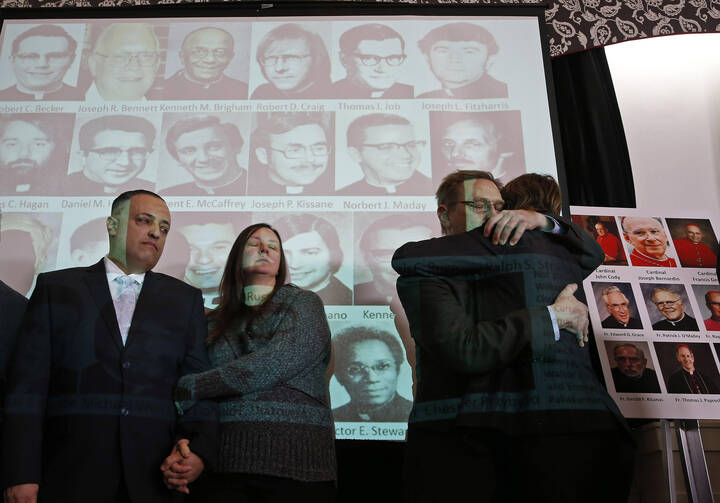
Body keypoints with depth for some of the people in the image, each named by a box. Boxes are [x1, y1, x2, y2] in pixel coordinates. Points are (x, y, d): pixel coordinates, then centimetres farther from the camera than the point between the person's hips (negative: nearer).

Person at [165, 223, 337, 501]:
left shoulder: (303, 303, 5)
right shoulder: (217, 320, 14)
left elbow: (277, 362, -12)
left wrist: (189, 388, -8)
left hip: (294, 455, -2)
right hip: (224, 458, 3)